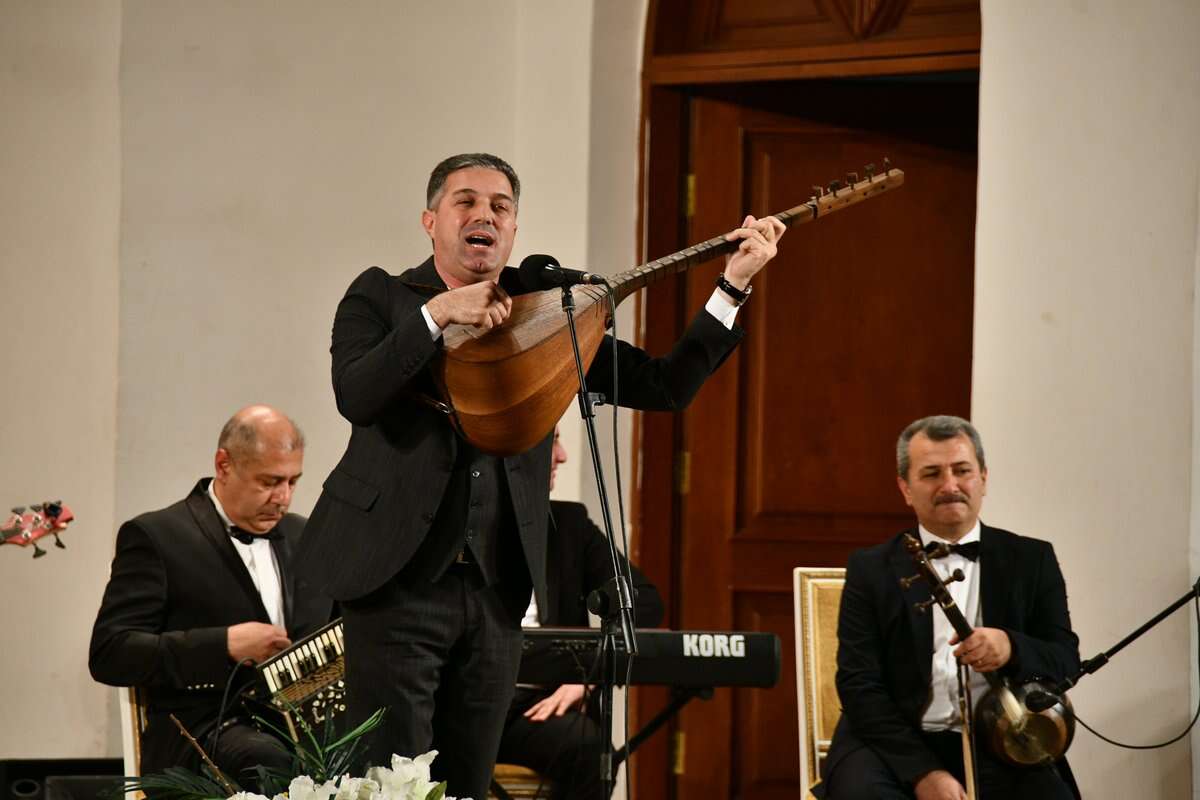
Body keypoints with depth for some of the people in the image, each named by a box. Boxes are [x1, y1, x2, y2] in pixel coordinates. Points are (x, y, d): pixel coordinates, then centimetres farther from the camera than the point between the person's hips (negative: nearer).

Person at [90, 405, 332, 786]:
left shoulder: (304, 537, 22)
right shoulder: (155, 537, 3)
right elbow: (109, 655, -6)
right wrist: (225, 645, -14)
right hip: (202, 734, -5)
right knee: (272, 761, -40)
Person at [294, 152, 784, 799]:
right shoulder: (380, 296, 2)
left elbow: (665, 386, 7)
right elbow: (356, 397, -16)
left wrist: (734, 283, -1)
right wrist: (437, 315, -21)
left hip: (495, 594, 4)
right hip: (398, 582, -4)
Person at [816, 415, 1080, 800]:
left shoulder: (1031, 560, 12)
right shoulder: (871, 569, 8)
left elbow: (1066, 664, 7)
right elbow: (860, 684, -1)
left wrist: (1011, 648, -18)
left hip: (1000, 747, 1)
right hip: (900, 745, -1)